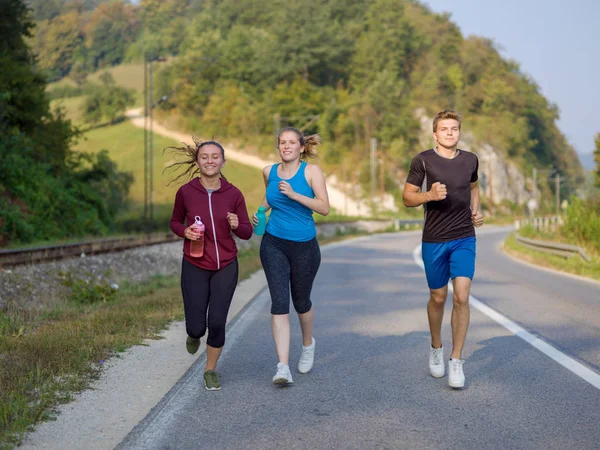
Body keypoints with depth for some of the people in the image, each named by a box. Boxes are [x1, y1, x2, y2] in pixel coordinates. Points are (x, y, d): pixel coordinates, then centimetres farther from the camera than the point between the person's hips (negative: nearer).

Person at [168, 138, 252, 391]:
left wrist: (237, 225, -22)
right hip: (194, 267, 0)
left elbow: (247, 233, 0)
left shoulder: (233, 194, -6)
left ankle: (211, 370, 21)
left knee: (217, 322, -5)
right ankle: (194, 335, 40)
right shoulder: (185, 192, -7)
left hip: (225, 267, 0)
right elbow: (175, 221, 9)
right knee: (196, 326, -1)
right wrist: (185, 231, -13)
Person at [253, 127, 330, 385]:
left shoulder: (311, 171, -6)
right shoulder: (269, 172, 5)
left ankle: (307, 345, 45)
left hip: (304, 247, -1)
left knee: (301, 302, 14)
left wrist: (294, 195, -23)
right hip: (274, 245, 1)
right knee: (279, 303, -11)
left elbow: (324, 208, -14)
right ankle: (283, 368, -15)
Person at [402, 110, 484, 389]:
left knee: (461, 297, -11)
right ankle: (436, 348, 36)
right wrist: (429, 195, -23)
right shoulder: (423, 161, -6)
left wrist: (476, 211, 7)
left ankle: (456, 361, -2)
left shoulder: (470, 160, 5)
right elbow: (407, 198, -4)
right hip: (434, 241, -1)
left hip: (464, 239, 1)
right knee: (438, 298, 11)